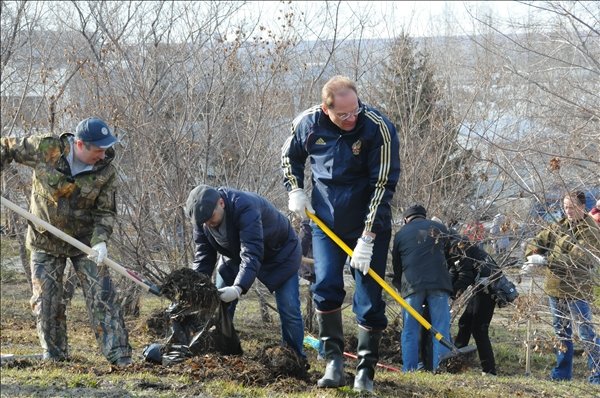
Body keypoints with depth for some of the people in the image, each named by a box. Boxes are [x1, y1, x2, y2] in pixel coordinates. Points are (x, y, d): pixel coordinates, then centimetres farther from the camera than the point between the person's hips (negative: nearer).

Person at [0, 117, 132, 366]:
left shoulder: (105, 171, -13)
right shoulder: (45, 148, -17)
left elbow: (105, 211, -7)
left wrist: (100, 240, -23)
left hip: (85, 240, 0)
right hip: (46, 240, 0)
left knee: (101, 296, -7)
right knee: (46, 300, 3)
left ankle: (119, 355, -6)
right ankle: (54, 355, 18)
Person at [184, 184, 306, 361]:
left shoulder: (245, 207, -40)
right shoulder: (202, 216, -19)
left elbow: (252, 254, -47)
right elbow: (203, 257, -14)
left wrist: (238, 288, -58)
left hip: (280, 252, -6)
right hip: (235, 256, 6)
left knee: (289, 310, -12)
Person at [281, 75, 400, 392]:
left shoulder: (378, 128, -22)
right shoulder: (308, 123, -11)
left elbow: (383, 185, -21)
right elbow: (290, 156, 13)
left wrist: (367, 238, -23)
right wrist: (295, 190, -1)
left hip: (368, 225, -3)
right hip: (325, 222, 3)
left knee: (369, 300, -4)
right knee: (325, 288, -8)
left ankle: (366, 370, 6)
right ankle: (334, 360, 3)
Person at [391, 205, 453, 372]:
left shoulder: (401, 234, 14)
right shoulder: (439, 228, 16)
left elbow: (396, 264, 17)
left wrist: (399, 285, 29)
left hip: (412, 284, 0)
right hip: (438, 283, 0)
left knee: (410, 330, 5)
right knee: (441, 329, 1)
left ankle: (409, 369, 1)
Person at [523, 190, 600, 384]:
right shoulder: (560, 226, 9)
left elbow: (576, 258, -24)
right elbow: (538, 241, 10)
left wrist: (544, 261, -25)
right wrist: (533, 256, -13)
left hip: (576, 290, -7)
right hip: (555, 288, 7)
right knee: (561, 332, 16)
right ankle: (562, 373, 27)